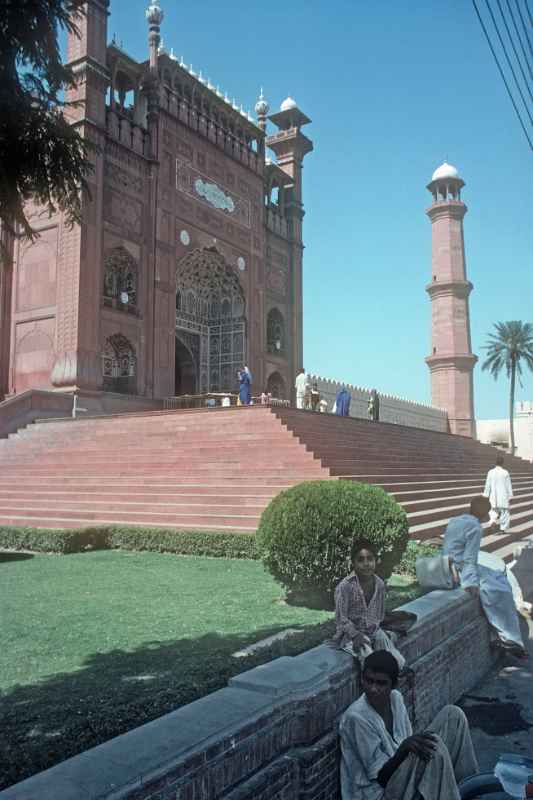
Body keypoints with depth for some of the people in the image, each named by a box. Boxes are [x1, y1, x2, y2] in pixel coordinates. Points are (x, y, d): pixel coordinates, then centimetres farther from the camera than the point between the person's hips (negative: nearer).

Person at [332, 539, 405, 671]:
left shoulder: (379, 584, -3)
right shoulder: (344, 586, -20)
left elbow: (380, 612, 11)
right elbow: (341, 618, -15)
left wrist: (375, 625, -2)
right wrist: (356, 635, -23)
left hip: (373, 630, 5)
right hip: (351, 633, -5)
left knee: (399, 662, -7)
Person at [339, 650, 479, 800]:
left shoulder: (396, 699, -1)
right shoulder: (356, 717, -23)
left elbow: (410, 744, 8)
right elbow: (381, 776, -20)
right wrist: (404, 748, -35)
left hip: (404, 777, 8)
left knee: (452, 714, -1)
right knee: (435, 744, -31)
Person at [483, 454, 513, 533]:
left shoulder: (491, 472, -7)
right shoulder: (505, 473, -11)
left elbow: (488, 485, -3)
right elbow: (509, 485, -5)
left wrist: (486, 495, 6)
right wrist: (510, 496, 5)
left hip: (494, 496, 2)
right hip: (503, 496, -2)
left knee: (494, 510, 20)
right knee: (504, 511, 12)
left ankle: (493, 522, -5)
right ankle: (503, 528, 14)